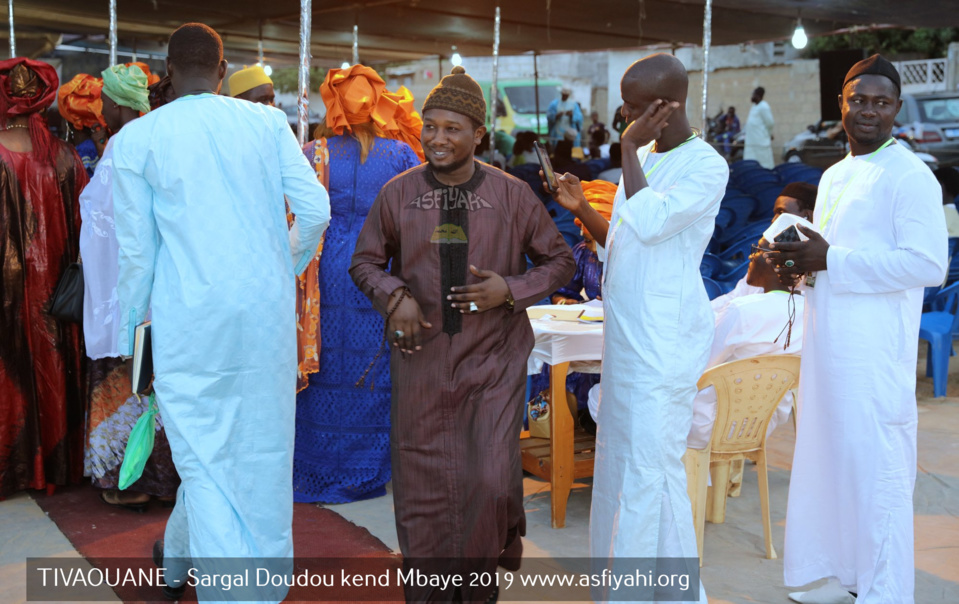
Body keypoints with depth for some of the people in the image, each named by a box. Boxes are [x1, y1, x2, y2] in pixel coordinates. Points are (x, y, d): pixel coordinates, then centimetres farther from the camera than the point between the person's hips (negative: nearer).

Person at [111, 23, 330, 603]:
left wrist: (130, 331, 10)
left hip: (188, 316, -2)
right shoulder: (268, 122, 2)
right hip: (267, 310, 2)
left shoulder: (136, 138, -1)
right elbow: (316, 210, -2)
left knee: (202, 452, 6)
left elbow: (136, 249, -1)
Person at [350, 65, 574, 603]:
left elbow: (560, 260, 7)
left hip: (494, 360, -1)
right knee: (423, 484, 8)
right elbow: (366, 261, 12)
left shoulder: (512, 195, -2)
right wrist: (394, 296, -9)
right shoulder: (398, 193, 2)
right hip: (421, 358, 2)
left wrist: (511, 290, -11)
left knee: (493, 479, -7)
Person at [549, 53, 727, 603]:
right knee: (619, 460, 13)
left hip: (665, 340, -8)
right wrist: (580, 207, 4)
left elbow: (649, 224, -24)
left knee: (651, 465, -8)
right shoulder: (642, 158, 15)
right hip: (627, 333, 9)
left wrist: (629, 149, -16)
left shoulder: (707, 166, -10)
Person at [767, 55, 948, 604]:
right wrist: (800, 264, 5)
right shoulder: (835, 176, 17)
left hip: (875, 357, -9)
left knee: (876, 475, -2)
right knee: (830, 465, 16)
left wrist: (829, 260, -21)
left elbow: (928, 264, -20)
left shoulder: (910, 176, -11)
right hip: (827, 351, 9)